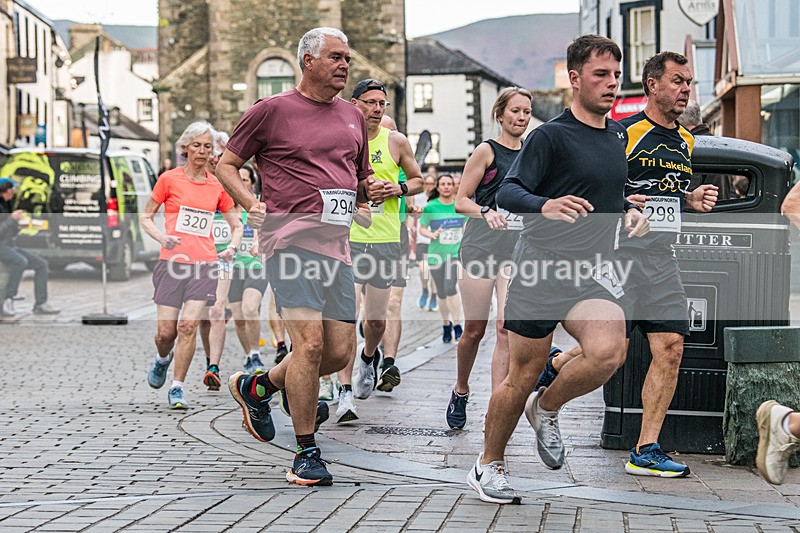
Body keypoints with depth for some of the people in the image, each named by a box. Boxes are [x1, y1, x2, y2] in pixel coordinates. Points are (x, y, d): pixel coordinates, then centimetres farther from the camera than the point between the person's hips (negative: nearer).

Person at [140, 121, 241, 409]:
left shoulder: (218, 185, 10)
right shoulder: (169, 179, 4)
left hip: (204, 265, 1)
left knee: (189, 324, -12)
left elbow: (237, 225, 19)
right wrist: (161, 236, -9)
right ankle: (162, 359, 33)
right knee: (166, 331, -2)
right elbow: (145, 217, 10)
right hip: (172, 262, -1)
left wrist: (232, 248, -1)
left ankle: (177, 387, -1)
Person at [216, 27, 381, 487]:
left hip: (337, 246, 7)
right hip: (292, 239, -7)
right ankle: (306, 454, -5)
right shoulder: (272, 111, 1)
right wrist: (250, 204, -10)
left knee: (341, 352, 3)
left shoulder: (353, 117, 19)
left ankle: (257, 386, 28)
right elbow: (227, 164, 7)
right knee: (310, 342, -16)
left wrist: (372, 189, 6)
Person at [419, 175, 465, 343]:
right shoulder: (430, 207, -5)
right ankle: (446, 324, 26)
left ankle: (457, 325, -9)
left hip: (455, 252, -1)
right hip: (436, 253, 1)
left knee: (451, 287, -18)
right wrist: (432, 234, -18)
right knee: (441, 293, 8)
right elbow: (422, 228, 1)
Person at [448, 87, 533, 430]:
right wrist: (486, 212, -19)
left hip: (518, 251, 3)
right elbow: (461, 201, -1)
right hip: (481, 247, -3)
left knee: (508, 328, -11)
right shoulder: (487, 151, 1)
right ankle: (460, 391, 28)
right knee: (474, 330, 3)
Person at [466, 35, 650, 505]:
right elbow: (507, 193, -17)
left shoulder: (618, 135, 13)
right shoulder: (551, 136, -8)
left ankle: (546, 409, 6)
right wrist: (544, 206, -36)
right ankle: (490, 465, 24)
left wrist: (630, 212, 9)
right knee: (522, 376, 2)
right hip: (541, 268, -5)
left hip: (593, 269, 5)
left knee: (608, 353, -23)